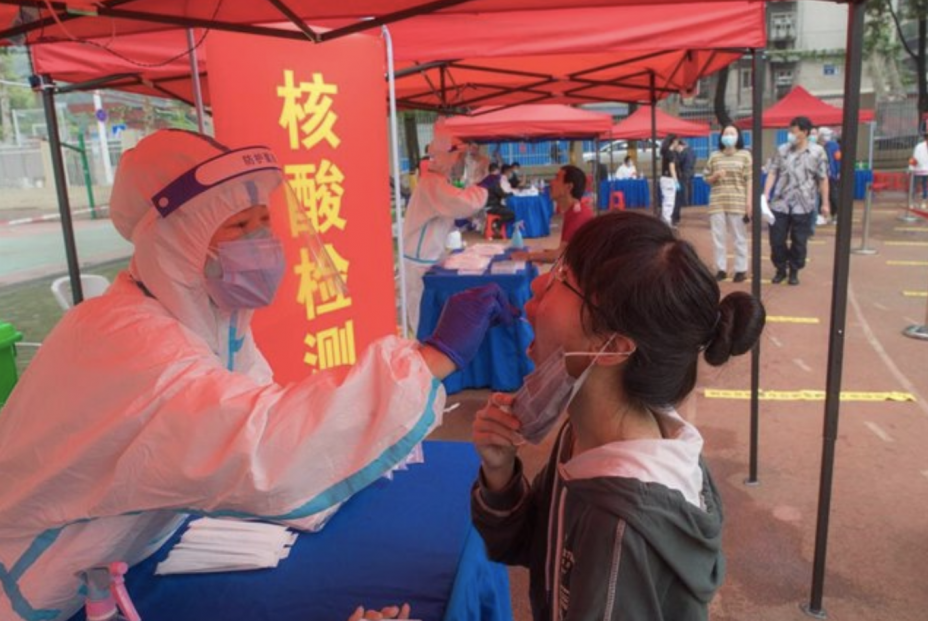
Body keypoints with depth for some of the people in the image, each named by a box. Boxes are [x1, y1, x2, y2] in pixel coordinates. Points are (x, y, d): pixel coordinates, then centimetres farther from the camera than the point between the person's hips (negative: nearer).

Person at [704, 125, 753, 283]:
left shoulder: (745, 155, 3)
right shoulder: (714, 156, 10)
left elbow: (749, 180, -1)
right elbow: (707, 179, 14)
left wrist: (749, 201, -8)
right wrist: (715, 176, -9)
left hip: (737, 202, -3)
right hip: (717, 202, 3)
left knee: (739, 237, 4)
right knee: (718, 237, 4)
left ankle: (741, 270, 10)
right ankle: (721, 269, 13)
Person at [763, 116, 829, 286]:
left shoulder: (817, 152, -1)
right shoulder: (782, 150, 5)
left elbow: (823, 179, 0)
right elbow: (773, 173, 4)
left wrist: (825, 203, 0)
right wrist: (765, 195, -7)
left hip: (803, 206, -2)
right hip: (780, 203, 2)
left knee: (799, 241, 6)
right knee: (776, 239, 4)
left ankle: (794, 271, 21)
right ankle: (780, 269, 22)